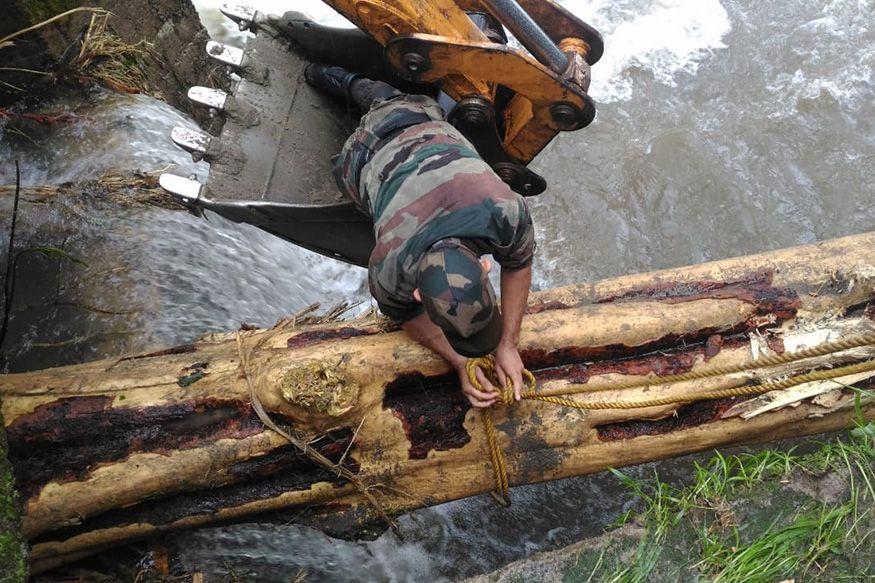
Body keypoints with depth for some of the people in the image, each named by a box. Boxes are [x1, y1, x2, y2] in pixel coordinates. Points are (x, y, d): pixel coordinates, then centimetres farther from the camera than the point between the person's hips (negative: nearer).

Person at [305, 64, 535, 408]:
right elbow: (405, 315, -21)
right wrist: (459, 363, -25)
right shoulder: (388, 271, -46)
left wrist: (508, 345, -24)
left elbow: (518, 262, -24)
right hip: (367, 157, -1)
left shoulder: (506, 210, -47)